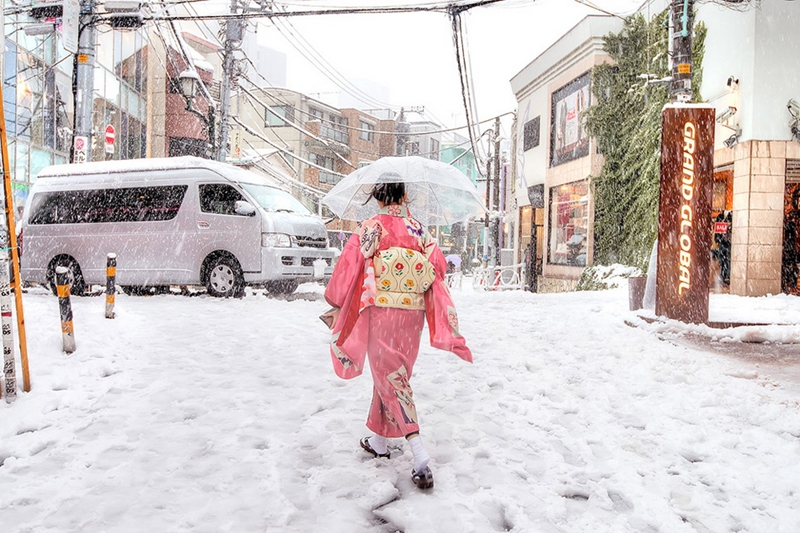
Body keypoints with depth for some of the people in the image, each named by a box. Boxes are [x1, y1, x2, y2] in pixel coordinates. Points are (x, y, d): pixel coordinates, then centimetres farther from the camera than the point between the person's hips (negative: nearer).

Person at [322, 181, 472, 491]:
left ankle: (420, 454, -10)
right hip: (413, 314, 5)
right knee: (391, 373, 19)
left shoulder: (370, 228, -6)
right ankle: (379, 440, 34)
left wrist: (334, 303, 2)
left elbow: (349, 266, -9)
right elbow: (438, 265, 1)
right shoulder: (419, 229, 5)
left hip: (381, 311, -4)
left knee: (391, 377, 0)